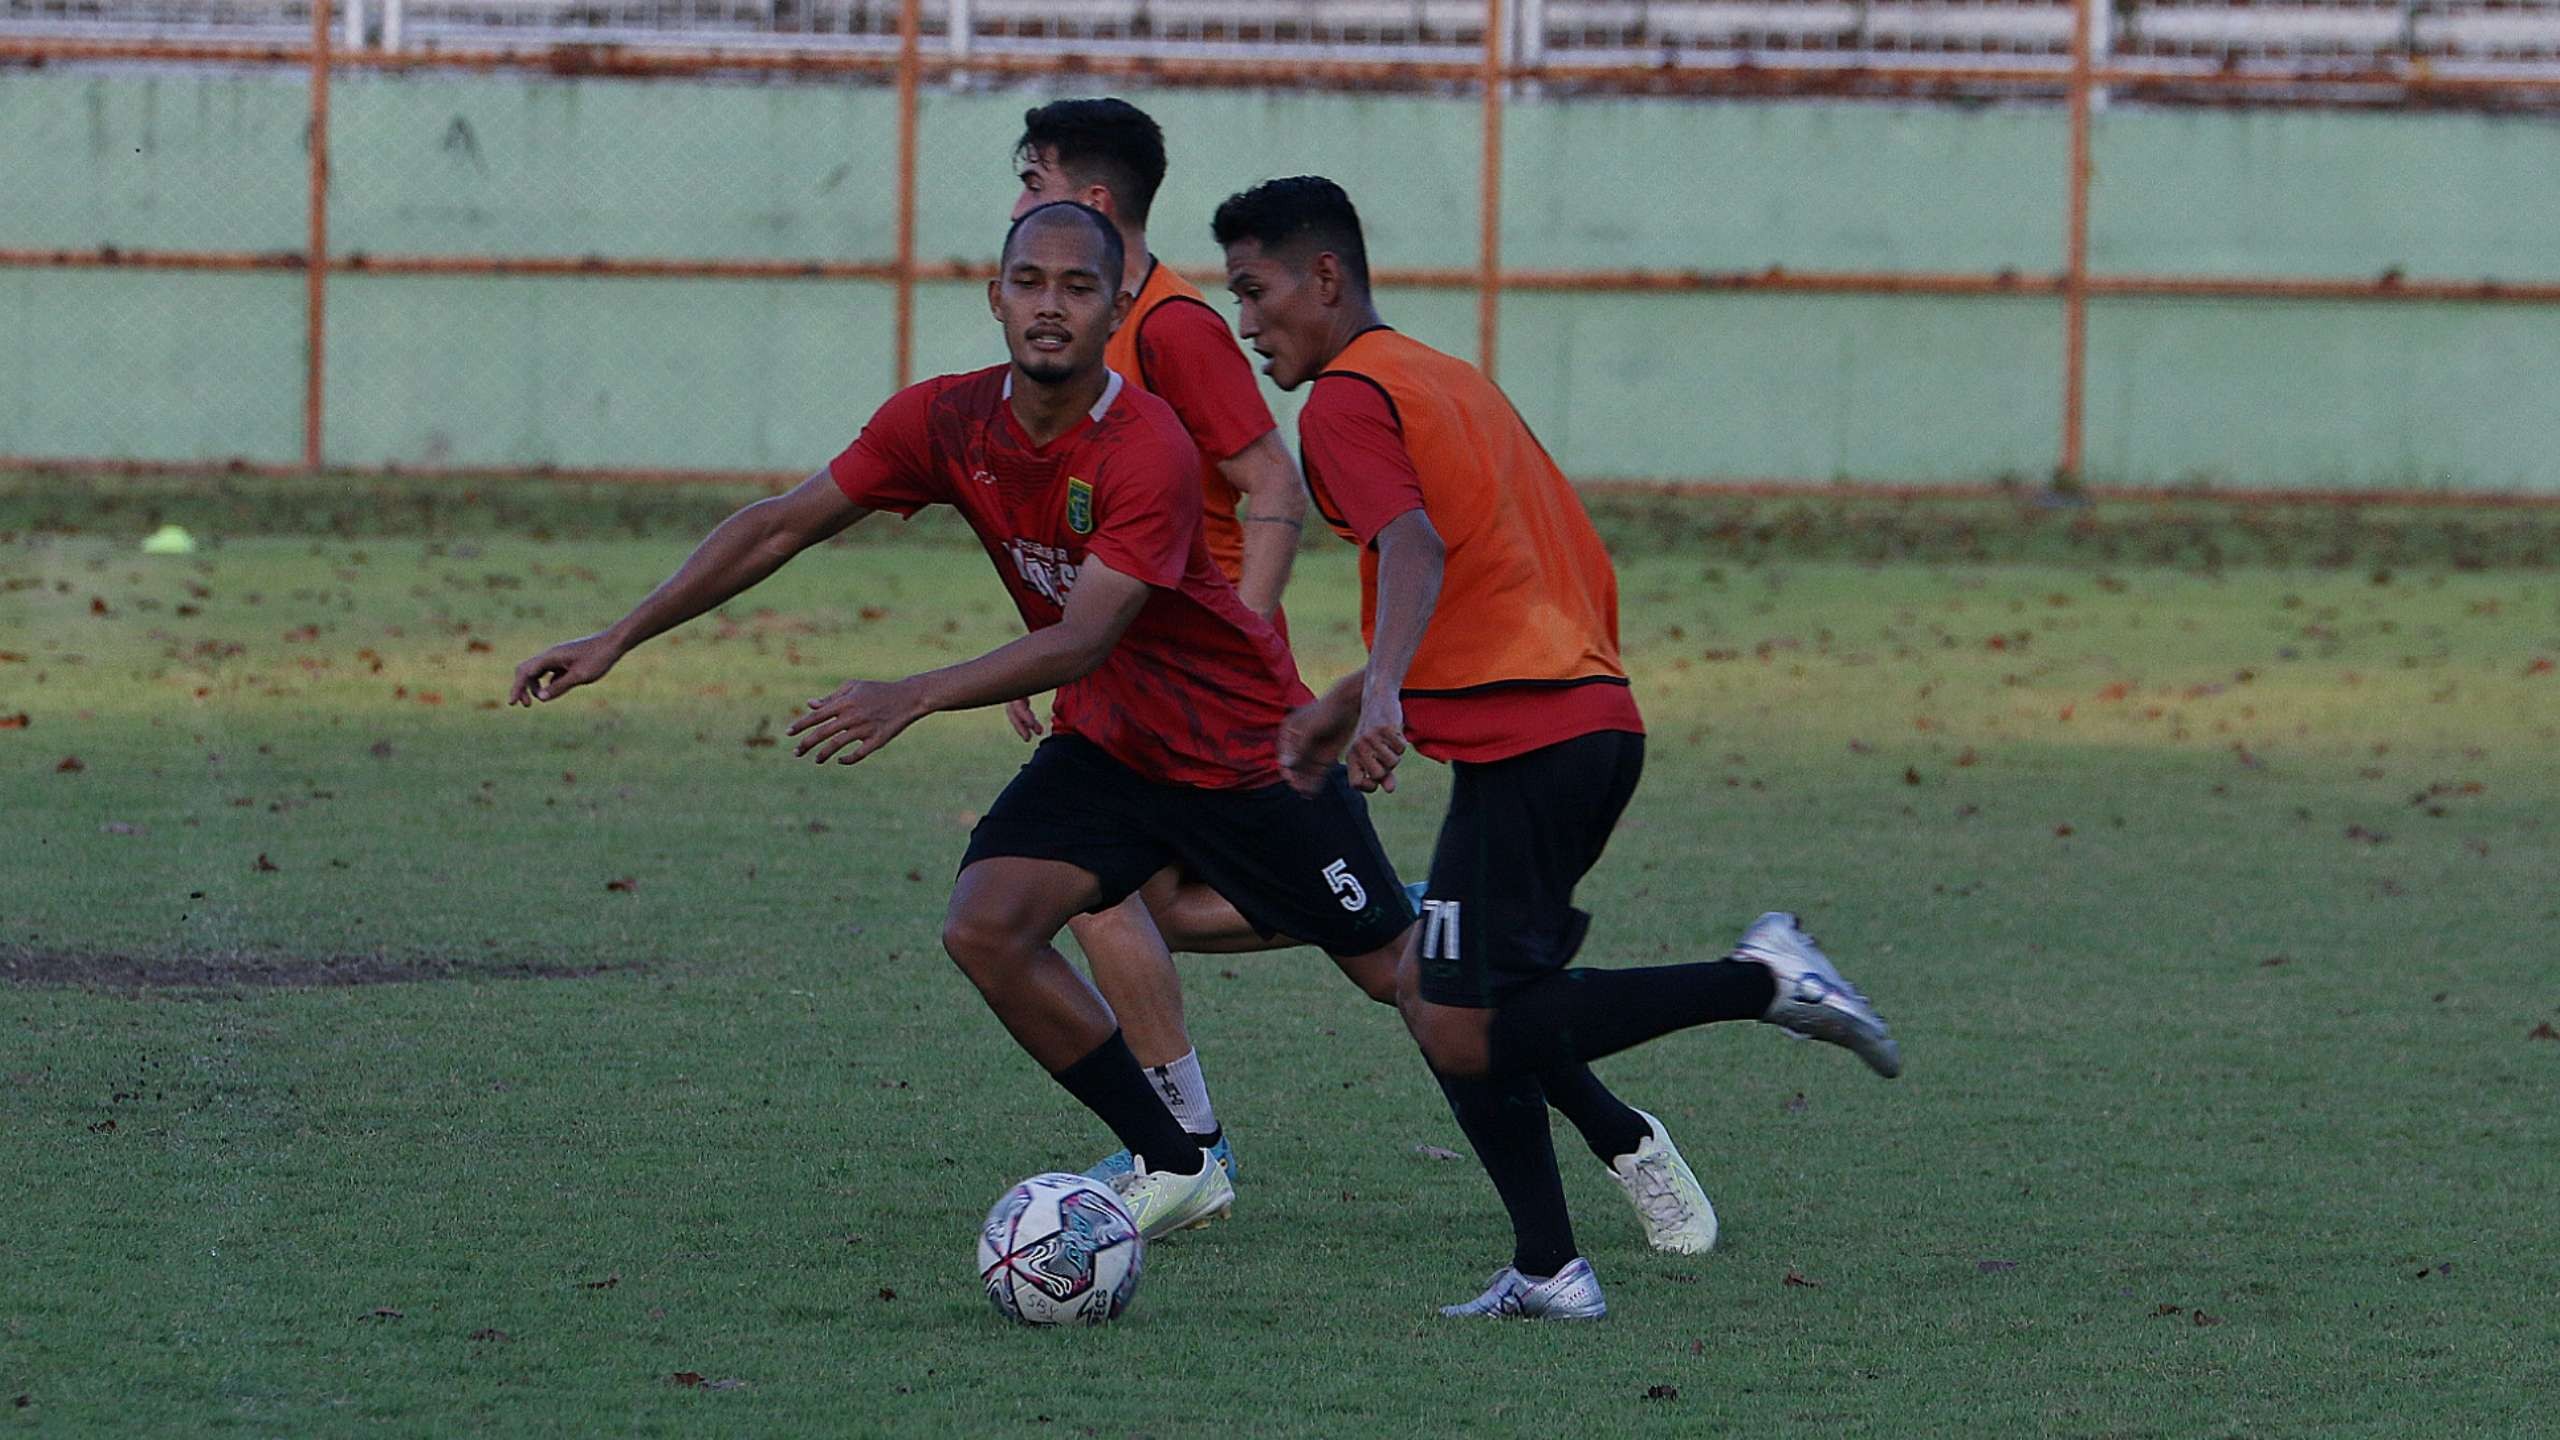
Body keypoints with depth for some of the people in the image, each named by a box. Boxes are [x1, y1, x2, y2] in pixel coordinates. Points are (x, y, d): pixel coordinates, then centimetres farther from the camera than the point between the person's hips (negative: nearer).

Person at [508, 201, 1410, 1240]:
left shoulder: (1149, 452, -29)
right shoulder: (946, 423, -10)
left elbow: (1084, 640, -36)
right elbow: (782, 526, -4)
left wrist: (915, 697, -47)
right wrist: (618, 639, -8)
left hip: (1244, 749, -5)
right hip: (1105, 745, 5)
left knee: (1402, 968, -1)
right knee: (984, 929, -15)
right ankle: (1174, 1170, -2)